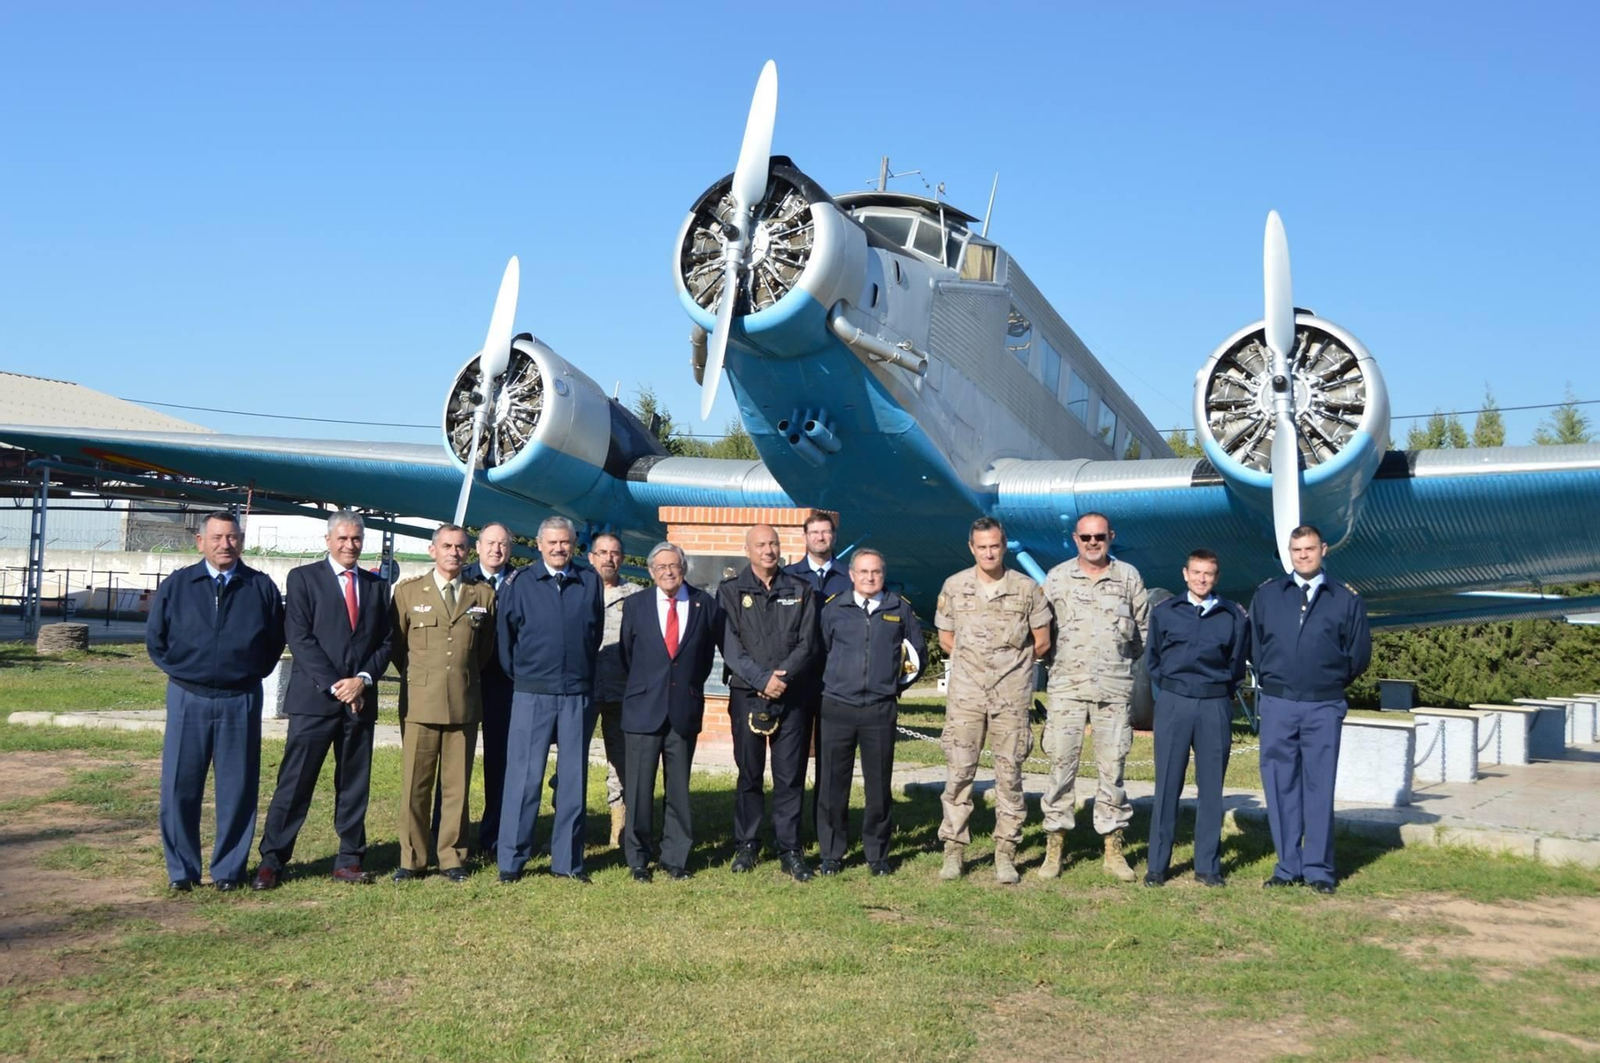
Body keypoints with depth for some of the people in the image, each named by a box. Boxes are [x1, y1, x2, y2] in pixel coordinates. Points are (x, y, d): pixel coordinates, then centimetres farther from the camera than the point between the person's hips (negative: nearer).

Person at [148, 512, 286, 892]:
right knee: (180, 788, 3)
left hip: (241, 700, 0)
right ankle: (182, 870, 16)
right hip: (188, 698, 1)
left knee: (237, 789, 4)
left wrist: (252, 674, 5)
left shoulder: (261, 587, 2)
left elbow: (275, 640, 9)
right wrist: (180, 671, 7)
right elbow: (155, 638, 11)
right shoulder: (177, 585, 4)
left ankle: (229, 869, 15)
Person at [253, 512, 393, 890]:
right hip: (314, 698, -4)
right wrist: (334, 684, -13)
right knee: (294, 783, -2)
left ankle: (349, 861, 16)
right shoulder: (303, 578, 2)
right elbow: (300, 637, -7)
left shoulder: (377, 586, 13)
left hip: (360, 698, 4)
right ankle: (272, 860, 6)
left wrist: (363, 678, -8)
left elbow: (385, 642, 10)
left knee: (354, 785, 8)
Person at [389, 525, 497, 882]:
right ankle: (412, 859, 11)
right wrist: (415, 678, 11)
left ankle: (452, 858, 15)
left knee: (457, 785, 5)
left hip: (465, 704, 1)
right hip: (420, 702, -1)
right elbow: (397, 645, 11)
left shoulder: (483, 595, 8)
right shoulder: (408, 591, 5)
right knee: (415, 784, 1)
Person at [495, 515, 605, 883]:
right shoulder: (520, 582, 1)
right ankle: (511, 860, 7)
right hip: (532, 696, -2)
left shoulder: (589, 582, 5)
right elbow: (505, 634, 7)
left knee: (573, 779, 7)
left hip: (578, 696, 2)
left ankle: (568, 860, 15)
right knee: (523, 777, -1)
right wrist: (518, 674, 11)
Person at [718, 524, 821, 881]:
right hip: (747, 695, -1)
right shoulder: (731, 591, 5)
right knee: (749, 774, 6)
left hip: (792, 696, 1)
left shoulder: (800, 591, 9)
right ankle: (746, 846, 16)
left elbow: (807, 643, 2)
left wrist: (784, 676, -13)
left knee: (790, 776, 1)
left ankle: (790, 851, 8)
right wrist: (762, 679, -15)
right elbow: (730, 646, -5)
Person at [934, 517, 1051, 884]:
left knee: (1009, 773, 2)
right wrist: (971, 662, 9)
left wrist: (1012, 663, 10)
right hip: (966, 693, 1)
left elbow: (1042, 643, 7)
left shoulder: (1026, 589, 0)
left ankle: (1006, 854, 8)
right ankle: (954, 850, 7)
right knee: (958, 772, 0)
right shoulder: (954, 586, 4)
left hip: (1012, 694, -1)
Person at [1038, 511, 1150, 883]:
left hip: (1115, 688, 1)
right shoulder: (1057, 577, 5)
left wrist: (1124, 659, 12)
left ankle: (1113, 849, 11)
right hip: (1067, 685, 0)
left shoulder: (1129, 577, 6)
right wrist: (1057, 660, 7)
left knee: (1112, 766, 3)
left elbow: (1144, 629, 14)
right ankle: (1055, 846, 6)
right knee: (1061, 764, -1)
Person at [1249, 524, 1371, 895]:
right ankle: (1288, 867, 11)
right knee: (1280, 786, 3)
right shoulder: (1267, 594, 7)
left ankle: (1318, 868, 8)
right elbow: (1254, 645, 15)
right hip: (1277, 704, 1)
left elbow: (1359, 654, 9)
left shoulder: (1346, 599, 4)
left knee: (1319, 787, 1)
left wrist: (1330, 681, 13)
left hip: (1324, 707, -1)